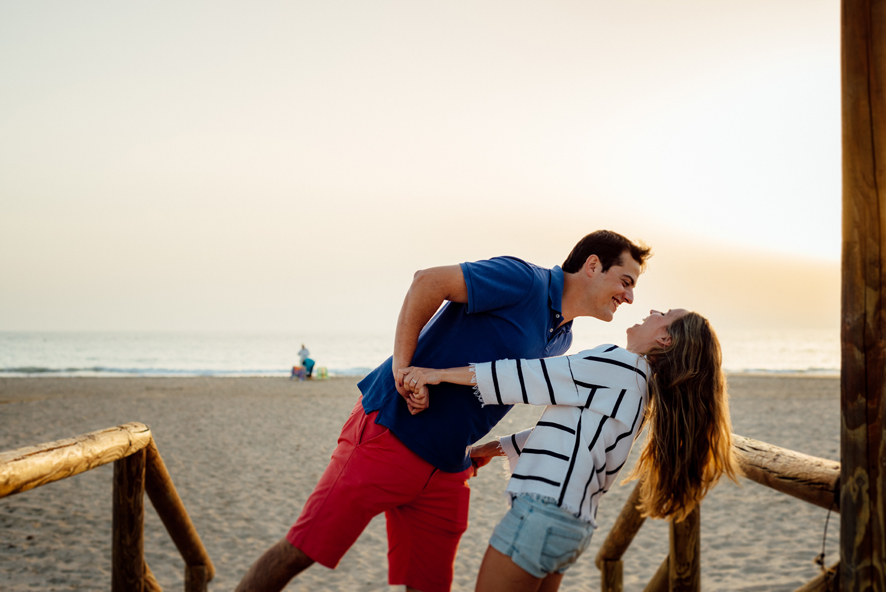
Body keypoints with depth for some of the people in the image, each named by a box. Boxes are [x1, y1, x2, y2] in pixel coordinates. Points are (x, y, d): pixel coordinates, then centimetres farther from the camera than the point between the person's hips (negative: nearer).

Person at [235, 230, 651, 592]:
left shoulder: (560, 340, 15)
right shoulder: (525, 280, -12)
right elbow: (429, 281, -19)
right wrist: (402, 367, -20)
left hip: (448, 470, 8)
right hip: (390, 432, -8)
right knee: (303, 550, -7)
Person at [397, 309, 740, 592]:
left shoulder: (618, 364, -8)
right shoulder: (640, 388, 19)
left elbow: (533, 378, -10)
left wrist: (439, 374, -8)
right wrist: (497, 447, 20)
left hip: (543, 511, -9)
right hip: (574, 521, 9)